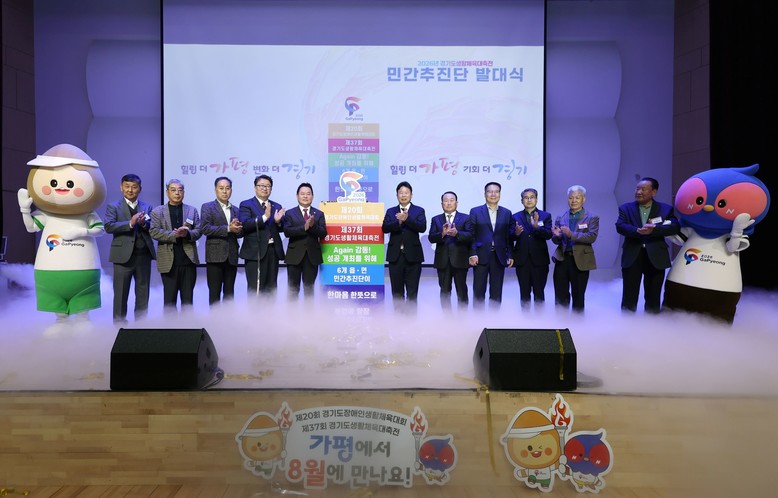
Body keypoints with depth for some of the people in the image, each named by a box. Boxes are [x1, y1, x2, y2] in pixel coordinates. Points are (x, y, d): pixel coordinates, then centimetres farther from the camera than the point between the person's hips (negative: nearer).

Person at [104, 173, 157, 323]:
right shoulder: (113, 207, 4)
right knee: (121, 293, 3)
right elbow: (108, 226, -11)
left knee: (143, 293, 10)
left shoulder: (147, 207, 13)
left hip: (144, 255, 3)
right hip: (123, 255, -3)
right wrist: (130, 223, -21)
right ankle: (119, 323, 13)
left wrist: (144, 223, -16)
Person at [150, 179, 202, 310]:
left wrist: (187, 234, -18)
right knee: (169, 298, 5)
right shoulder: (157, 211, 7)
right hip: (168, 261, -1)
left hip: (189, 259, 1)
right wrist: (174, 234, -17)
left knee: (188, 298, 6)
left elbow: (198, 231, 4)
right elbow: (154, 232, -5)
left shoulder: (192, 210, 12)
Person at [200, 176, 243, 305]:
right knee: (214, 292, -2)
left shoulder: (236, 210, 16)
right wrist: (228, 228, -18)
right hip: (215, 256, -4)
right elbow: (205, 228, -10)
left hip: (231, 257, 4)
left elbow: (240, 233, 12)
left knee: (229, 293, 7)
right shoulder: (207, 207, 3)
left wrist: (237, 230, -11)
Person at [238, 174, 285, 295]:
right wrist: (264, 217, -22)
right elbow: (244, 224, -14)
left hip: (273, 251, 5)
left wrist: (278, 221, -11)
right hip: (256, 252, -5)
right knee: (255, 289, -6)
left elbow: (281, 228, 11)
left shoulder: (276, 207, 17)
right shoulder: (246, 205, 2)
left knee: (271, 289, 9)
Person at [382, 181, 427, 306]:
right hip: (395, 255, 2)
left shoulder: (419, 211, 5)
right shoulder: (391, 211, 10)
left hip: (412, 255, -2)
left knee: (412, 291, 0)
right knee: (397, 291, 7)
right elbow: (384, 228, -5)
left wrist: (407, 219, -23)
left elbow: (422, 227, -11)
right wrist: (398, 222, -21)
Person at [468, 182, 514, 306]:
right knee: (479, 292, 2)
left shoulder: (506, 213, 10)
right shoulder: (475, 211, 4)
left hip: (499, 257, 2)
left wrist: (510, 255, 1)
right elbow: (471, 235, -1)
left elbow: (509, 236, 8)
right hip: (481, 256, -2)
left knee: (496, 293, 6)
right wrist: (472, 254, -10)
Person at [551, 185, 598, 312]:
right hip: (562, 260, 2)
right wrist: (557, 236, -15)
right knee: (560, 297, 5)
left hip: (580, 261, -2)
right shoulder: (560, 218, 11)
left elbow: (592, 237, -13)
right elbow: (555, 240, 9)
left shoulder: (592, 218, 2)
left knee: (578, 296, 7)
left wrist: (571, 234, -24)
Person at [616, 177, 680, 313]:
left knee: (653, 298, 9)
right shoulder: (625, 208, 7)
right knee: (629, 297, 2)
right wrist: (638, 231, -28)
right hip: (632, 256, 0)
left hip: (655, 257, 0)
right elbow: (620, 226, -9)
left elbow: (675, 227, -9)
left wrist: (654, 229, -24)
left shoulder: (665, 209, 6)